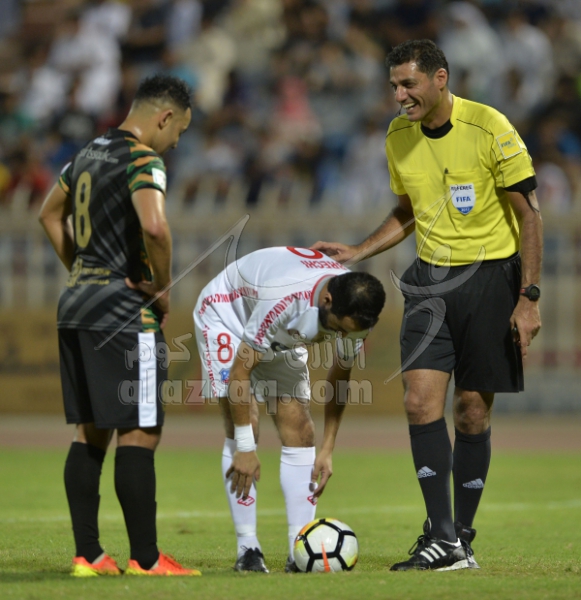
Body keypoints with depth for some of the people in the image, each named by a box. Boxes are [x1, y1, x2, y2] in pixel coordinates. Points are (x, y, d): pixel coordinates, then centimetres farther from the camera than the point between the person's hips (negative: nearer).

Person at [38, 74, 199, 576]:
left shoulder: (90, 153, 15)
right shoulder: (143, 159, -13)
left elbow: (50, 213, 29)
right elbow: (154, 226, -30)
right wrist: (164, 286, -14)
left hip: (75, 307, 9)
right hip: (124, 312, -9)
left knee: (90, 433, 11)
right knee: (140, 433, -5)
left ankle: (87, 554, 12)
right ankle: (145, 559, -4)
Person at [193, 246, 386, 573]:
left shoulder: (354, 310, -24)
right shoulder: (285, 298, -43)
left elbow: (340, 376, -6)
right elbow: (241, 368, -33)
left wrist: (328, 450, -8)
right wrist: (245, 448, -28)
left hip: (283, 337, 6)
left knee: (300, 431, -7)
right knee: (244, 427, -18)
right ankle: (247, 548, -14)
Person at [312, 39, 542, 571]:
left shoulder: (489, 128, -13)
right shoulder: (399, 137, 5)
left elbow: (529, 214, -9)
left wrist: (528, 298, -13)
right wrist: (356, 253, 8)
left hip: (489, 276, -4)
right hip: (430, 279, 4)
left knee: (473, 412, 0)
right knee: (421, 401, -11)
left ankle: (462, 537, 12)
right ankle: (443, 540, -10)